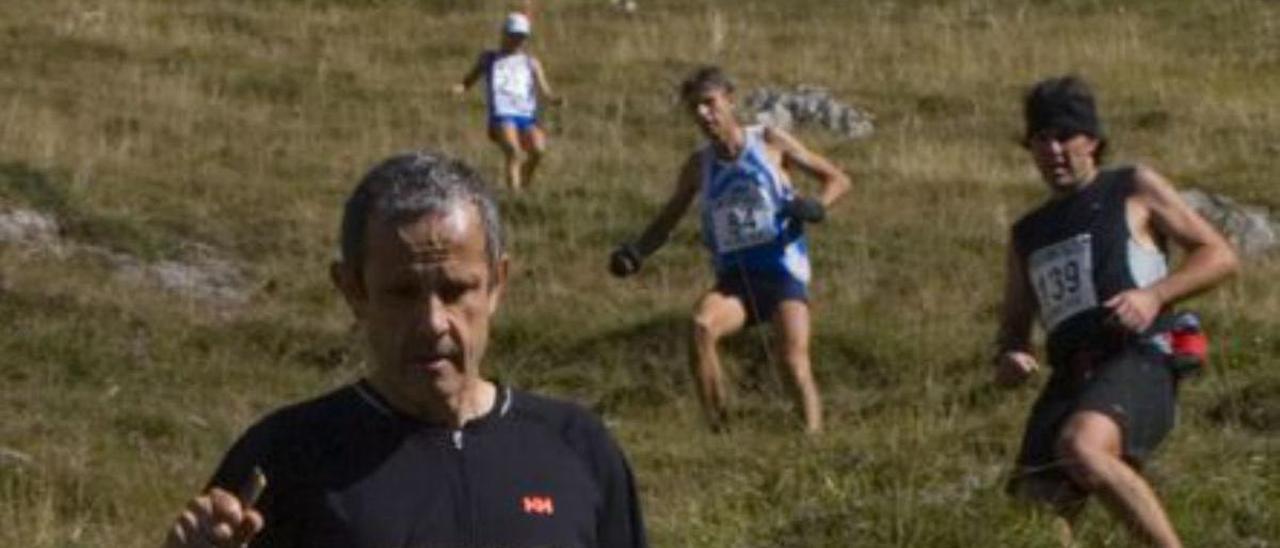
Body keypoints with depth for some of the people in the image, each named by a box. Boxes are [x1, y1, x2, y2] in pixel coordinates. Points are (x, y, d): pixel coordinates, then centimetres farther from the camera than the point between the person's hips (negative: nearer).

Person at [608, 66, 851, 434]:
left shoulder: (770, 142, 1)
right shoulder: (698, 166, 9)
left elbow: (838, 179, 6)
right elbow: (668, 220, 21)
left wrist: (817, 206, -16)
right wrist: (635, 253, 2)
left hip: (782, 269, -2)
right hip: (734, 277, 2)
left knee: (794, 361, -18)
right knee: (701, 326, -28)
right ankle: (717, 431, -25)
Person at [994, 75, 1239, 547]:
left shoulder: (1134, 189, 11)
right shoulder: (1027, 234, 25)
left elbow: (1220, 255, 7)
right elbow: (1014, 324, 31)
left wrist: (1154, 295, -11)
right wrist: (1008, 358, 6)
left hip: (1138, 363, -6)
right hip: (1068, 380, 6)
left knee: (1082, 448, -37)